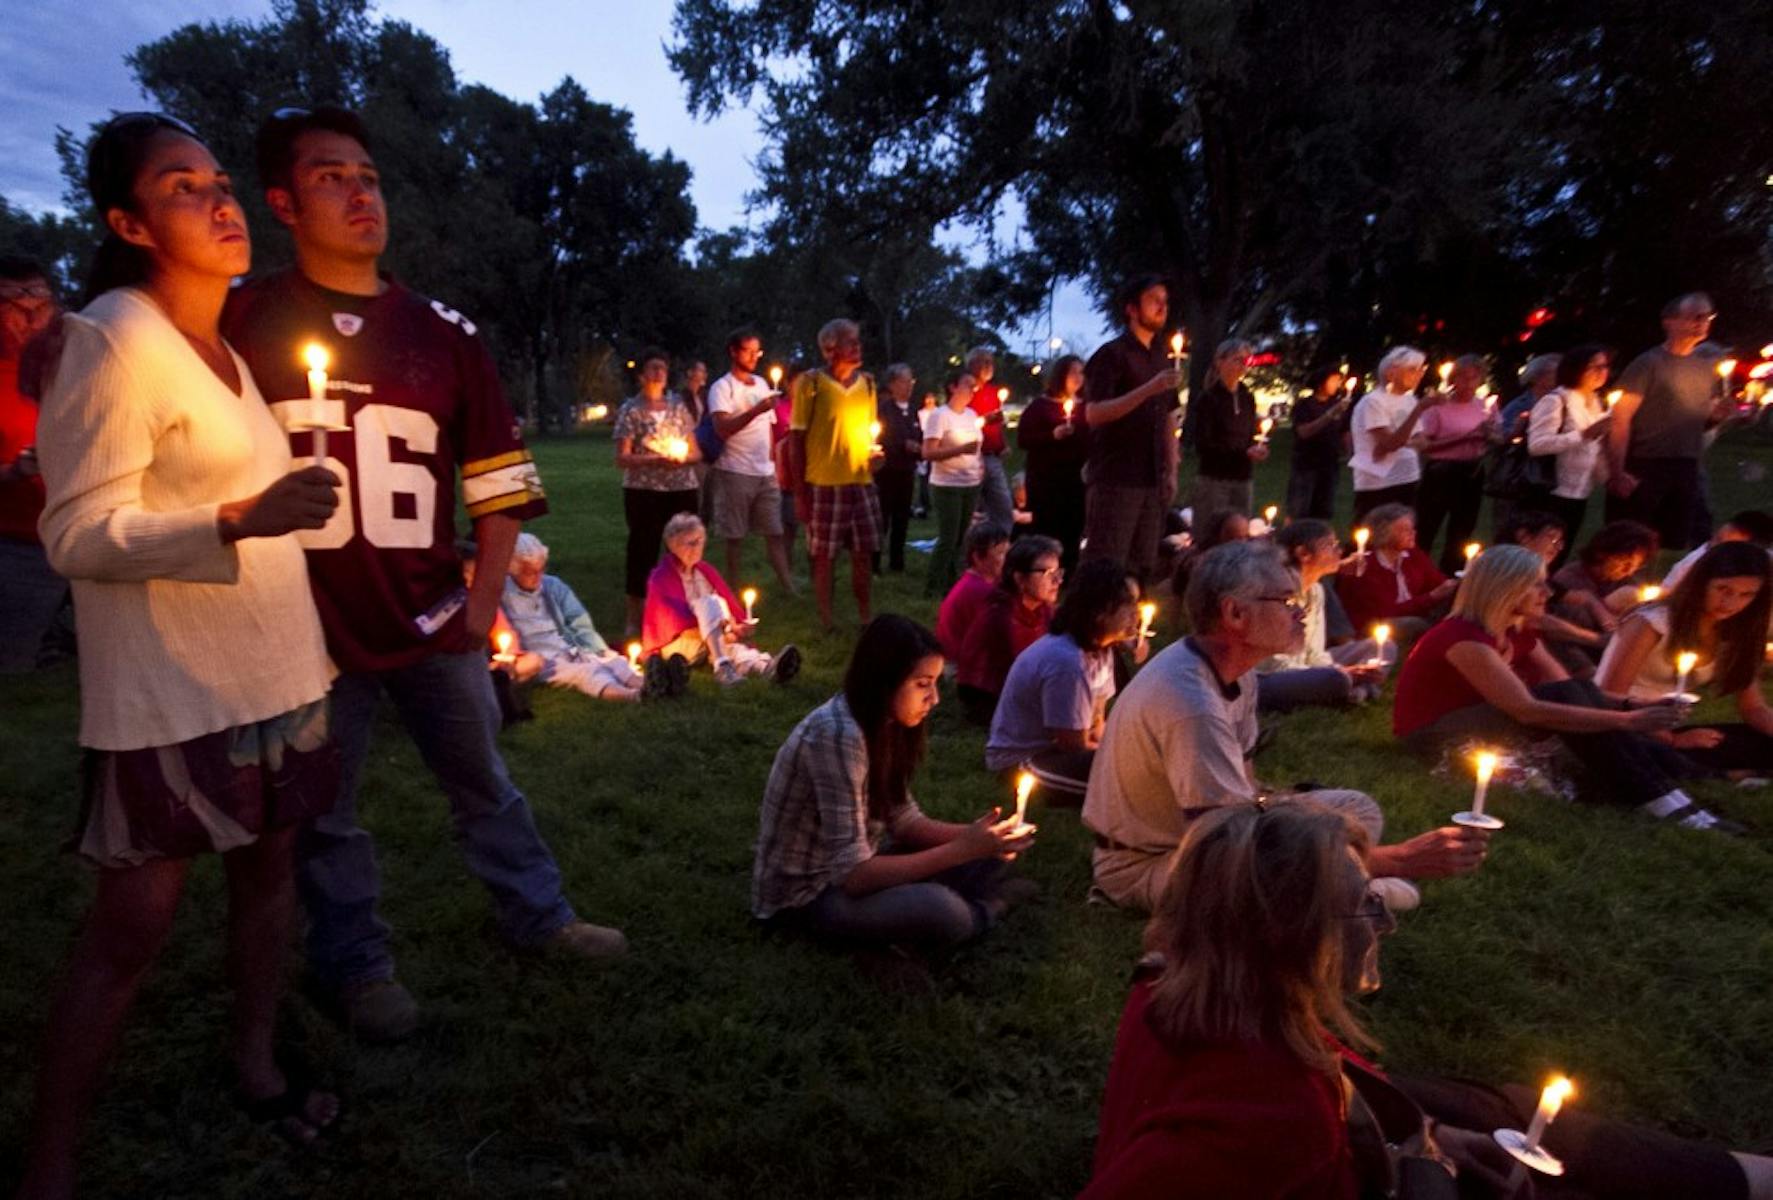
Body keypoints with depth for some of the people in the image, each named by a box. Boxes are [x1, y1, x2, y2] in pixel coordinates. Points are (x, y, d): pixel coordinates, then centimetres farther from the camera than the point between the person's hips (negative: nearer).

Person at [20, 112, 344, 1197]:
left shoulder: (229, 339, 10)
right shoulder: (112, 340, -13)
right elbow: (77, 537, -18)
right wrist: (238, 523, -30)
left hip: (275, 669, 7)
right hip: (170, 691, -7)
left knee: (268, 869, 15)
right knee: (130, 932, 1)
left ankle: (257, 1064, 34)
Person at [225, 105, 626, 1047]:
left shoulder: (442, 331, 5)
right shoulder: (243, 322, -1)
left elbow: (498, 476, 6)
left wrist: (484, 600, 1)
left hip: (434, 616, 2)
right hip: (312, 624, -2)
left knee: (483, 779, 16)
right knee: (323, 807, 13)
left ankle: (536, 914, 33)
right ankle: (352, 960, 32)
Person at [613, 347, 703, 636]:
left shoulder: (678, 406, 10)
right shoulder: (630, 410, -2)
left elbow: (696, 452, 11)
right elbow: (622, 459, -7)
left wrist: (683, 458, -11)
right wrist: (656, 459, -21)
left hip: (682, 489, 4)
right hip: (644, 491, -4)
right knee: (642, 551, -1)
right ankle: (634, 619, 8)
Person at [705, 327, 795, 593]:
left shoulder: (762, 384, 15)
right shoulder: (722, 387, -5)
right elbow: (722, 429, -18)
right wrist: (756, 410, -27)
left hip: (766, 472, 5)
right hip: (736, 472, -5)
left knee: (775, 531, 4)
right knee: (735, 535, 2)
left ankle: (788, 584, 5)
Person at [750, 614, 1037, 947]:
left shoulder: (882, 723, -1)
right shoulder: (838, 735, -30)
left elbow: (903, 820, 3)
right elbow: (854, 875, -30)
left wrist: (976, 837, -13)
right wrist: (963, 849, -27)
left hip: (849, 865, 8)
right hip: (803, 893, -8)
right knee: (940, 909, -29)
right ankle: (985, 908, -1)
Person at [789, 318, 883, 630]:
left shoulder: (866, 382, 8)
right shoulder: (811, 383, -6)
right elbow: (796, 440, -5)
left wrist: (874, 452, -2)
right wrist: (800, 491, -8)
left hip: (861, 482, 5)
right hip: (823, 484, -4)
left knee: (864, 553, 9)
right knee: (823, 556, 4)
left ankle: (864, 616, 24)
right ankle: (826, 621, 18)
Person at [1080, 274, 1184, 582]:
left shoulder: (1163, 357, 16)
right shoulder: (1112, 355, -5)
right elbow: (1094, 414, -17)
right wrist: (1150, 388, -23)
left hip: (1151, 480, 7)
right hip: (1115, 479, -7)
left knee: (1143, 568, 9)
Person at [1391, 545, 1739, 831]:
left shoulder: (1517, 634, 6)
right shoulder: (1465, 638, -24)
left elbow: (1574, 691, 2)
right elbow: (1527, 710, -30)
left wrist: (1637, 710, -15)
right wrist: (1626, 720, -31)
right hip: (1435, 732, -8)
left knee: (1579, 696, -11)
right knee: (1564, 697, -23)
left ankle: (1669, 779, -14)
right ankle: (1662, 802, -22)